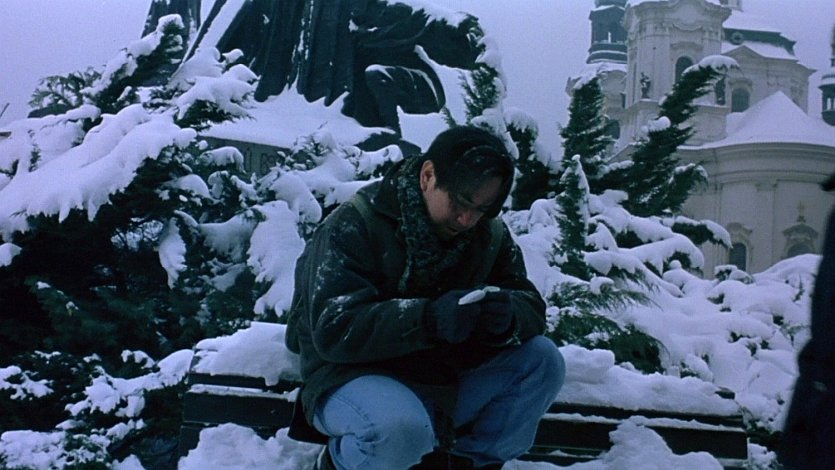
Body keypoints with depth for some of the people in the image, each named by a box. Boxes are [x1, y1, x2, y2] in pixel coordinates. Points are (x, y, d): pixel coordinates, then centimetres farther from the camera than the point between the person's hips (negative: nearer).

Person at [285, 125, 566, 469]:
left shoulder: (490, 235, 4)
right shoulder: (354, 225, -15)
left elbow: (530, 308, 1)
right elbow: (332, 329, -25)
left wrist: (509, 317, -26)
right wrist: (429, 319, -39)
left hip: (446, 383, 6)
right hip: (355, 376, -6)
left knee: (542, 360, -13)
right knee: (402, 428, -38)